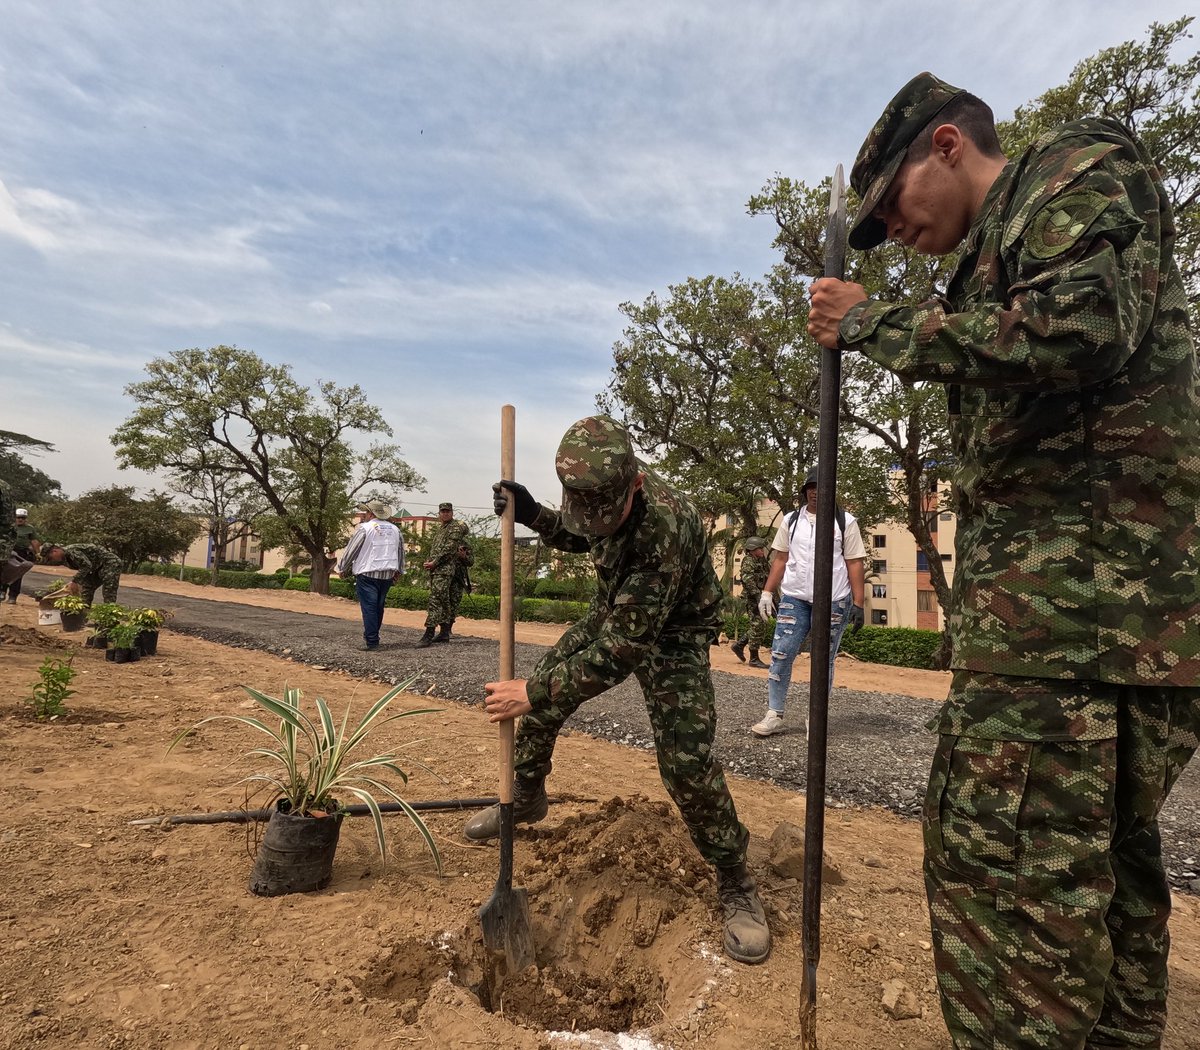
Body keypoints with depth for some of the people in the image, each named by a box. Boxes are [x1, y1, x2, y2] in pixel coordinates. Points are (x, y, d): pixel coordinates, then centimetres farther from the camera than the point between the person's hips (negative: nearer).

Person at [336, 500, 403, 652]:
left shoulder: (364, 528, -9)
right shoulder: (394, 529, 9)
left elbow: (351, 550, -4)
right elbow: (401, 551, 19)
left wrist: (342, 569, 9)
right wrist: (398, 571, 31)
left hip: (367, 574, -6)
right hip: (387, 575, 6)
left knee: (369, 608, -3)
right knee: (378, 607, 15)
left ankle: (371, 642, -3)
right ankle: (373, 637, 22)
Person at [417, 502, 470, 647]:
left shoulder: (456, 527, -6)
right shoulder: (440, 528, 22)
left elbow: (449, 549, -15)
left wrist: (434, 563, -14)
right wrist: (429, 562, 8)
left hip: (445, 569, -9)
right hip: (435, 570, 9)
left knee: (435, 600, -16)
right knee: (444, 601, 11)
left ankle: (428, 635, -19)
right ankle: (444, 632, 16)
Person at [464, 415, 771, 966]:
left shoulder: (668, 526, -41)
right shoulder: (601, 496, -18)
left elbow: (622, 650, -38)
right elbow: (576, 536, 8)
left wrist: (536, 691, -34)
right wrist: (531, 514, -12)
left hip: (671, 633, -7)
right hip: (613, 611, 7)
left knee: (687, 761, -16)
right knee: (543, 696, 8)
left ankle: (736, 886, 8)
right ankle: (525, 800, 36)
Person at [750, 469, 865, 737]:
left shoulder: (845, 521, 0)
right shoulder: (791, 520, 9)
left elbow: (855, 564, -1)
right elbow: (780, 560, 11)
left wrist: (858, 604, -5)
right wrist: (767, 593, 4)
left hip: (834, 602, -2)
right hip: (794, 599, 2)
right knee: (780, 655, -2)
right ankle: (774, 715, 7)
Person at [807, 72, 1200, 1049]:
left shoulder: (1083, 164, 4)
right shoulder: (1003, 250, 28)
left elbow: (1075, 330, -17)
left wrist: (877, 324, -5)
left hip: (1081, 591, -10)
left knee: (1000, 864, -9)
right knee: (1105, 857, 15)